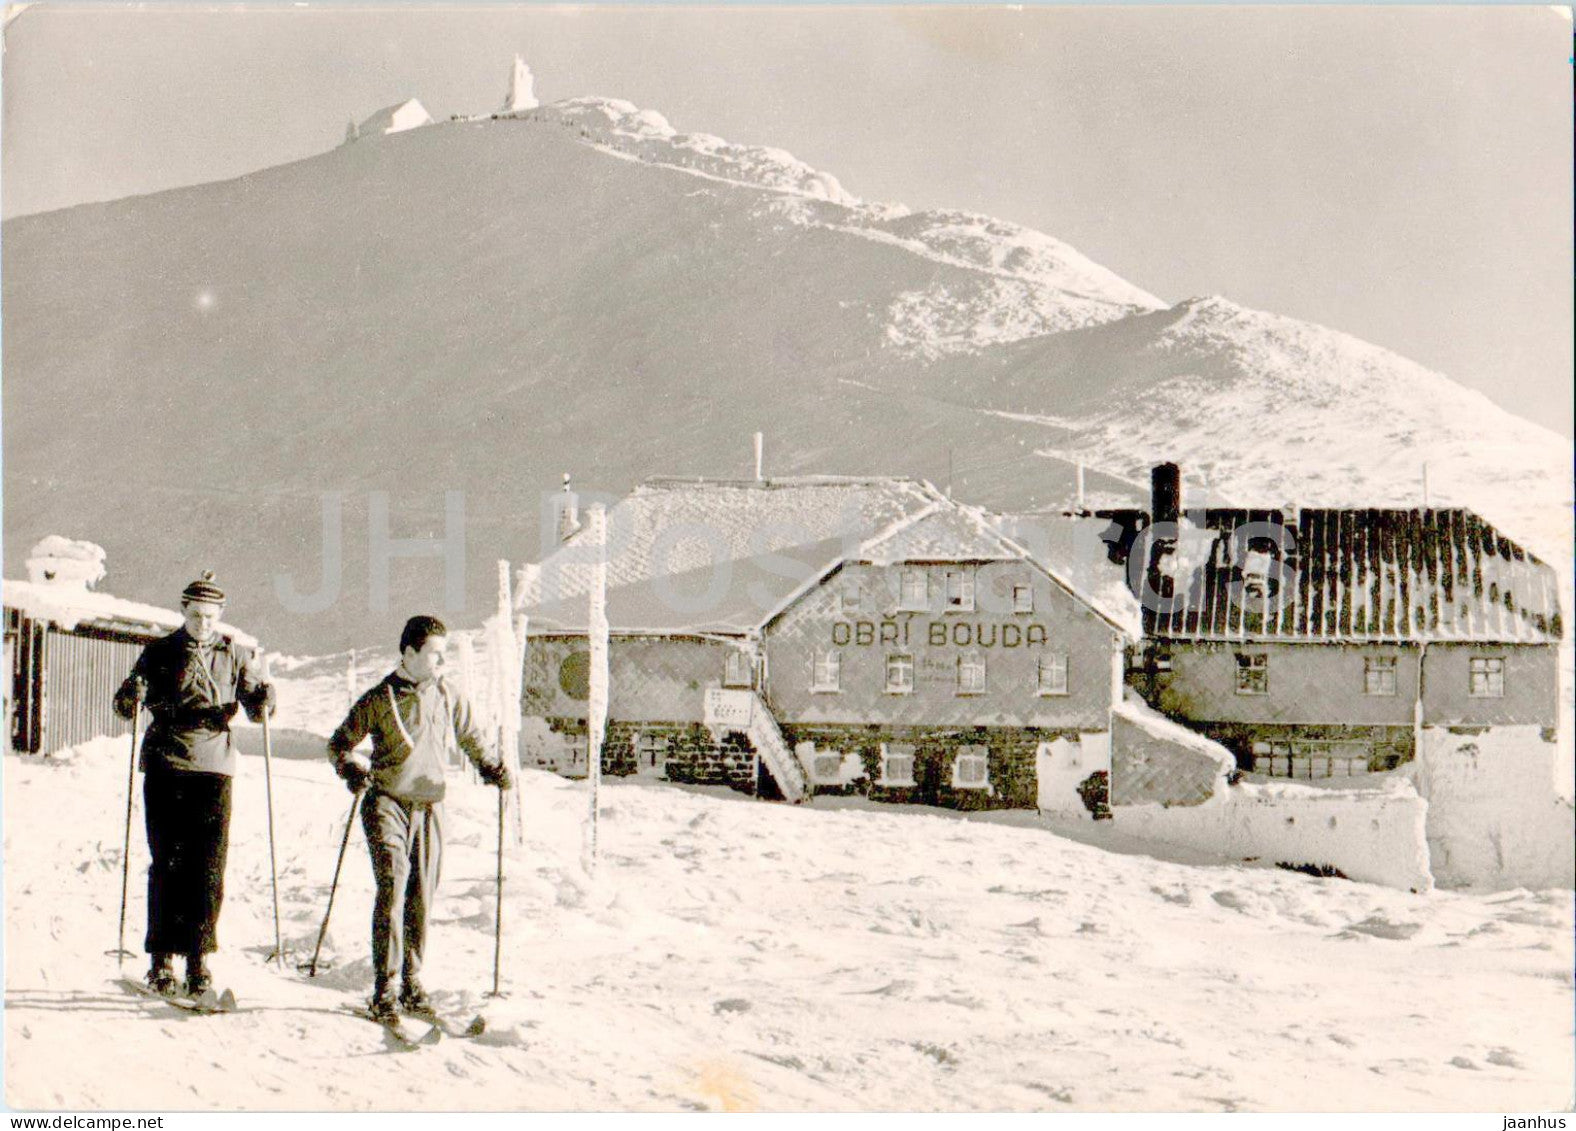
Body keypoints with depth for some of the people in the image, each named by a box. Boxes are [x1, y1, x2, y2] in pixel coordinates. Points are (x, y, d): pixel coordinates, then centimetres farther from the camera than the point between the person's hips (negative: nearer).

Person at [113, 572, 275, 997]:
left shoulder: (234, 655, 10)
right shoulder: (160, 653, 9)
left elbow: (254, 699, 11)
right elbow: (125, 704, 8)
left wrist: (263, 700, -12)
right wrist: (132, 696, -15)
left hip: (213, 767, 0)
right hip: (165, 766, 0)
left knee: (209, 866, -4)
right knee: (167, 863, 0)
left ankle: (199, 957, 2)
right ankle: (161, 958, 7)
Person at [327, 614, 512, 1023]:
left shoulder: (449, 698, 8)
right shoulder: (381, 698, -4)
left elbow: (471, 739, 22)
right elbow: (340, 742, 4)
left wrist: (490, 766, 4)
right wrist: (352, 768, -15)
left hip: (430, 806, 4)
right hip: (388, 802, -4)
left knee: (422, 895, 6)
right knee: (392, 886, -15)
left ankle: (411, 980, 19)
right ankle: (386, 988, -12)